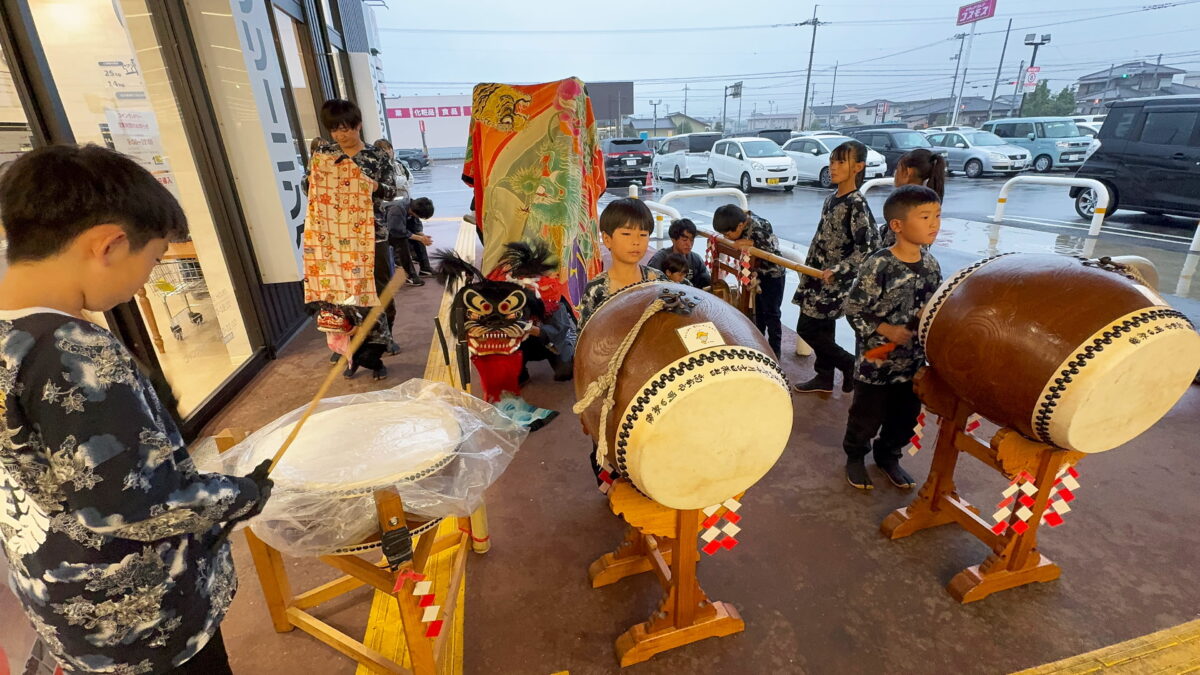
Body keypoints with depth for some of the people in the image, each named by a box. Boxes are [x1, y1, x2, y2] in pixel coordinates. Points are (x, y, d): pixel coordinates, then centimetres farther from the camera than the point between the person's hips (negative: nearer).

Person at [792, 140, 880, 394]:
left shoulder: (857, 204, -17)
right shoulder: (831, 200, 9)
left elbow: (869, 246, -23)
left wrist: (838, 270, -30)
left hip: (834, 280, -8)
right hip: (819, 276, 8)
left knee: (807, 328, -5)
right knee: (823, 329, 14)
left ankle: (850, 365, 10)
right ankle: (824, 377, 26)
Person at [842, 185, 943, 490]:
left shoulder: (931, 265, 1)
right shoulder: (879, 265, -19)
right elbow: (854, 311, -17)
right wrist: (887, 330, -22)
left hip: (915, 361, 6)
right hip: (876, 362, -6)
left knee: (905, 418, 20)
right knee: (867, 417, 11)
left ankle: (888, 456, 44)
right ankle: (855, 456, 35)